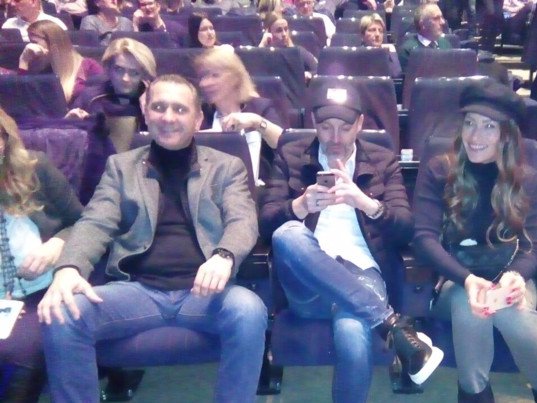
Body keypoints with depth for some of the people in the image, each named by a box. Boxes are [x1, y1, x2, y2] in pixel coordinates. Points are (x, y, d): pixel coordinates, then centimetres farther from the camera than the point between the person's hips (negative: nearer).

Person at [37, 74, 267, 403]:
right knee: (60, 316, -24)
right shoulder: (121, 166, 17)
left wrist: (224, 256, -26)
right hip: (138, 289, 1)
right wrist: (69, 268, -18)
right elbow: (95, 223, 5)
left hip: (202, 291, -1)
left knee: (249, 310, -33)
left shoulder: (227, 167, 14)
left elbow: (243, 221, -1)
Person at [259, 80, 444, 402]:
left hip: (361, 273, -1)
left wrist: (366, 203, -17)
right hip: (308, 285, 1)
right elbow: (266, 223, 3)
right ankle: (393, 325, -30)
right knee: (287, 234, -34)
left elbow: (406, 231, 3)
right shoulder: (290, 157, 13)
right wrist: (301, 206, -19)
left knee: (353, 334, -37)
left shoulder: (383, 161, 14)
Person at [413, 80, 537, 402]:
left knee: (510, 308, -35)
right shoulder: (439, 171, -3)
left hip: (505, 279, 1)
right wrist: (467, 279, -31)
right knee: (467, 301, -36)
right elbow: (424, 237, -13)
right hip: (454, 281, 0)